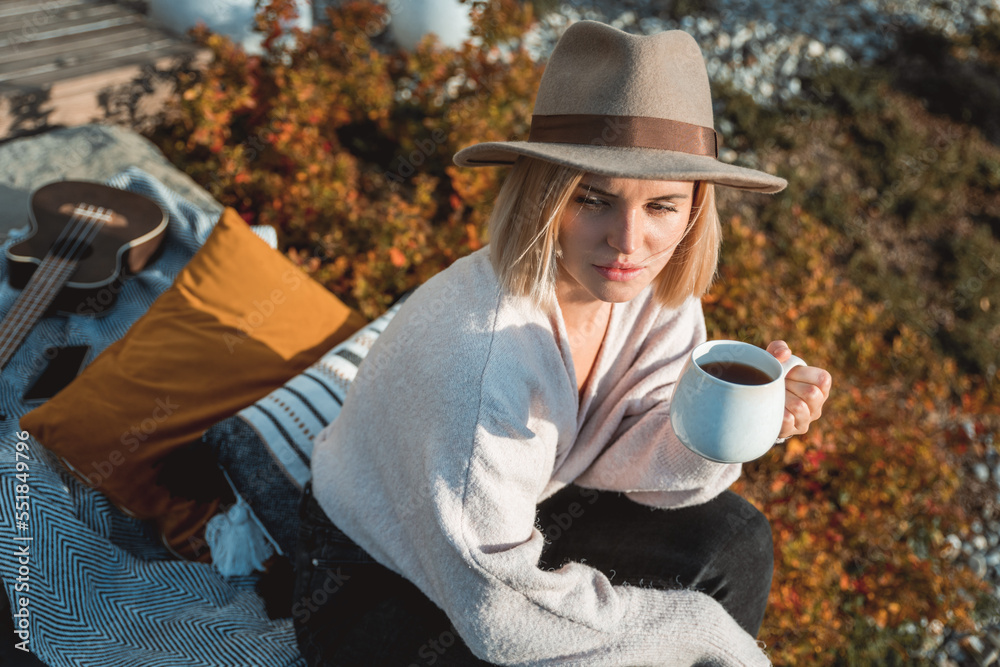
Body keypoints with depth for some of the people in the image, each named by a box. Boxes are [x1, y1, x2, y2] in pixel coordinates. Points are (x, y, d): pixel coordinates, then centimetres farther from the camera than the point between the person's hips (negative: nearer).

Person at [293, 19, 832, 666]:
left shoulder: (657, 285, -15)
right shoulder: (481, 351, -37)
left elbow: (625, 464, -8)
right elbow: (499, 613, -29)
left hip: (523, 512, 7)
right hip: (378, 585, -6)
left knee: (734, 539, -6)